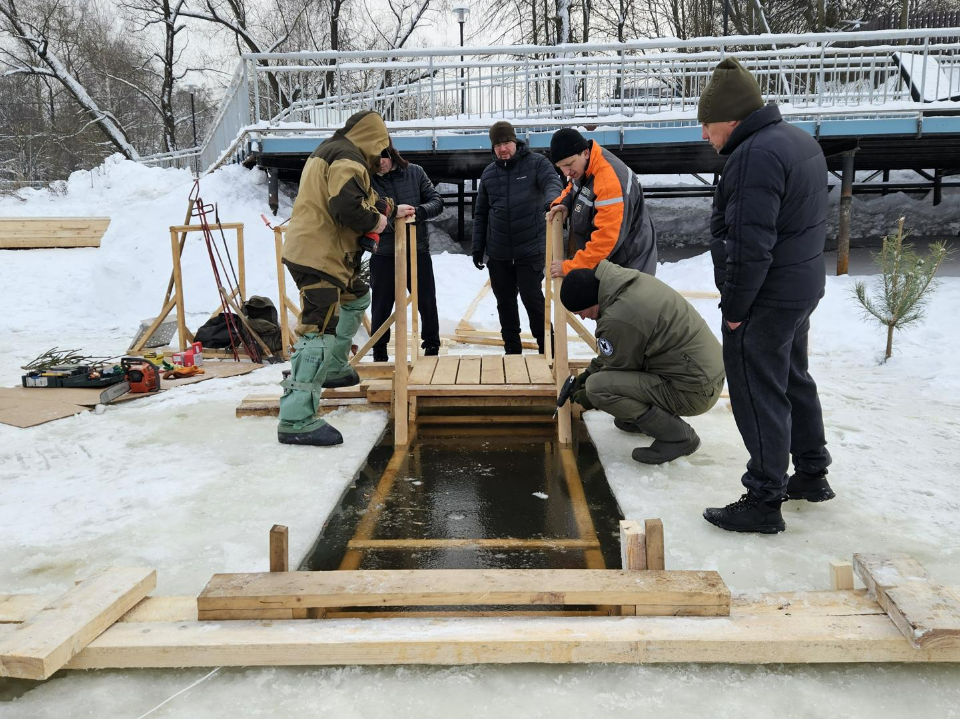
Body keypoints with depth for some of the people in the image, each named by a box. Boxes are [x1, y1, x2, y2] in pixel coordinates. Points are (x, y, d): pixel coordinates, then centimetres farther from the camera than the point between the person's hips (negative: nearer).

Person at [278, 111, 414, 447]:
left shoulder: (329, 151, 20)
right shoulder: (349, 158, -12)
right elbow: (345, 205, -27)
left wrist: (379, 206, 20)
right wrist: (373, 221, -11)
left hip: (314, 251, 11)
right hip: (319, 256, -11)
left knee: (356, 298, 30)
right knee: (320, 331, -15)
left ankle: (334, 369, 38)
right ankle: (296, 419, -19)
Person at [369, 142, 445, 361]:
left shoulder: (414, 172, -1)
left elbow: (437, 201, -1)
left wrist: (418, 211, -21)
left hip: (418, 251, 1)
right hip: (383, 254, -1)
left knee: (427, 302, 10)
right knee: (381, 306, 9)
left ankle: (432, 347, 28)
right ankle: (379, 354, 24)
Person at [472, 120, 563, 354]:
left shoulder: (536, 163, -3)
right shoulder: (489, 173, 9)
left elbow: (552, 183, -21)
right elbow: (481, 214, 14)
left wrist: (551, 200, -45)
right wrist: (478, 247, 10)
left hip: (531, 250, -4)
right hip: (498, 253, 4)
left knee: (532, 298, -3)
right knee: (505, 302, 11)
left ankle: (547, 349, 12)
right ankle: (512, 350, 24)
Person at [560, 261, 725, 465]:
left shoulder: (617, 319, -25)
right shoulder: (634, 280, 2)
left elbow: (618, 371, -7)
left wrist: (590, 397, 10)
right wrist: (590, 370, 19)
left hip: (693, 391, -9)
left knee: (596, 386, -18)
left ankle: (678, 436, -6)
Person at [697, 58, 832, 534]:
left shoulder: (755, 155, -22)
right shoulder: (799, 141, 12)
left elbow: (750, 244, -27)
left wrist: (734, 307, -17)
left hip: (766, 297, -11)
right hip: (803, 286, 11)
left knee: (758, 396, -2)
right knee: (794, 380, 21)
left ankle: (763, 502, 7)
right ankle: (812, 475, 36)